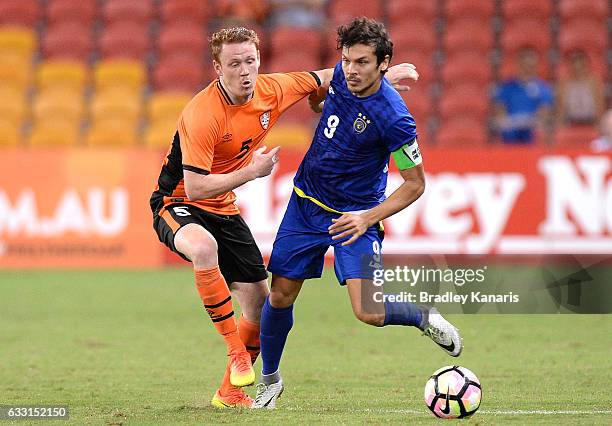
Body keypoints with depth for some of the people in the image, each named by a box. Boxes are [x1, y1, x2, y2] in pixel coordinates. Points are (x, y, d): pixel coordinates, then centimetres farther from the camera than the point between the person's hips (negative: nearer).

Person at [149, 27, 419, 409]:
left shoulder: (270, 90, -9)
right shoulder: (201, 115, -29)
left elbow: (326, 77, 8)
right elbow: (194, 188, -31)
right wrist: (252, 171, -27)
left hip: (224, 209, 7)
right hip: (178, 205, -7)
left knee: (261, 306, 4)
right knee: (204, 248, -42)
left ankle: (230, 392, 23)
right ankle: (236, 351, -29)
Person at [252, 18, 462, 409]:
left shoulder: (392, 117, -27)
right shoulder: (341, 75, -9)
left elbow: (415, 184, -18)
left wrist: (368, 218, -24)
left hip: (354, 215, -5)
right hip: (306, 201, 5)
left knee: (368, 312, -17)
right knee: (280, 295, 5)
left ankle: (426, 319, 15)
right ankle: (269, 381, 27)